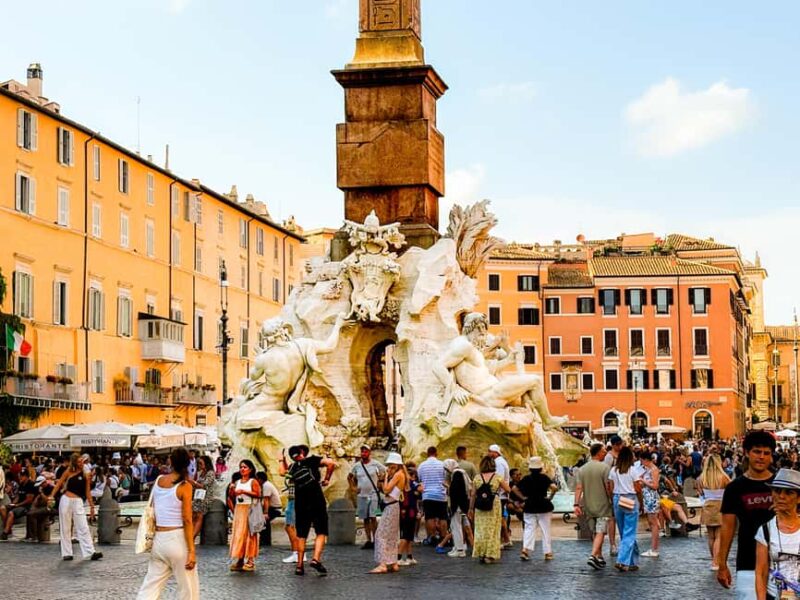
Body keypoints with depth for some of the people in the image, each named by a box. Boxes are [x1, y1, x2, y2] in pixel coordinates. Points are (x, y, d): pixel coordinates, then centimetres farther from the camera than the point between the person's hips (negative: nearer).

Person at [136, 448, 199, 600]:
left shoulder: (158, 481, 6)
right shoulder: (185, 486, -10)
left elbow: (153, 512, 12)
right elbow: (187, 521, -13)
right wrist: (191, 551, -13)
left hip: (158, 540, 5)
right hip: (177, 539, -5)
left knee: (151, 586, 9)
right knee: (188, 587, 7)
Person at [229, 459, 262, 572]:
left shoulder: (253, 482, -3)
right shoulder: (237, 482, 14)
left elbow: (257, 494, -13)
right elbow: (233, 497, 16)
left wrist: (244, 492, -16)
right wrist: (233, 491, -4)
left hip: (249, 510, -5)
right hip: (238, 510, 5)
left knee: (248, 534, -4)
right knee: (238, 534, 2)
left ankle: (249, 561, 0)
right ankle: (238, 560, 6)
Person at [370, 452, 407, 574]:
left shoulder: (398, 474, -11)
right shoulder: (398, 474, 17)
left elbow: (386, 489, -18)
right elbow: (384, 490, 15)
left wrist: (386, 476, -8)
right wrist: (383, 478, 5)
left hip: (391, 507, -10)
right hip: (391, 506, 10)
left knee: (382, 534, -13)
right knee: (391, 536, 13)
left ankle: (383, 564, -19)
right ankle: (393, 564, 17)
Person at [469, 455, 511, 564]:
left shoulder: (477, 477, 0)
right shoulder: (497, 477, -4)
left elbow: (473, 495, 1)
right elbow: (508, 489, 3)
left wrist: (471, 509, 9)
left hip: (480, 508, 1)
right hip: (494, 506, -1)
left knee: (480, 530, 9)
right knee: (492, 531, 6)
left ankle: (481, 554, 10)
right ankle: (490, 555, 4)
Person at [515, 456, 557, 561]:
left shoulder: (526, 478, 1)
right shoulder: (544, 477, -8)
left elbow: (515, 488, 2)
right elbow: (554, 487, -21)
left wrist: (523, 497, 5)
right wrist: (550, 496, -6)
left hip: (529, 507, 2)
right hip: (543, 506, -2)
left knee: (529, 529, 3)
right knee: (545, 530, 7)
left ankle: (525, 548, -16)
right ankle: (548, 553, 10)